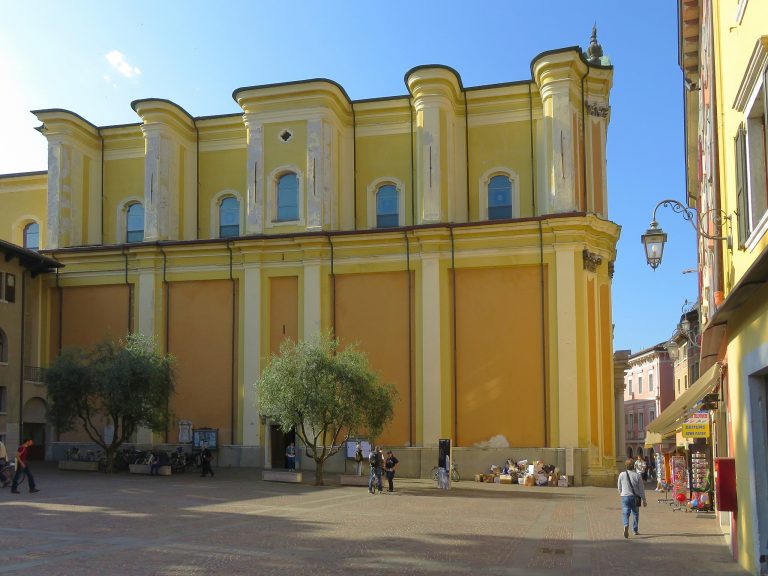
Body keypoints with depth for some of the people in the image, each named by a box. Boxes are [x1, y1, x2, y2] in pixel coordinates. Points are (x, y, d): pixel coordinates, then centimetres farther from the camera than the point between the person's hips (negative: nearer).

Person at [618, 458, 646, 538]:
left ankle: (626, 525, -28)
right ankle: (635, 530, 24)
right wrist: (644, 500, 6)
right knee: (635, 513, 17)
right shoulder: (637, 475, -6)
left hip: (625, 496, 0)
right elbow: (641, 489, -1)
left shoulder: (622, 475, -3)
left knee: (625, 513, -1)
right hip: (635, 496, 1)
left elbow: (619, 487, 7)